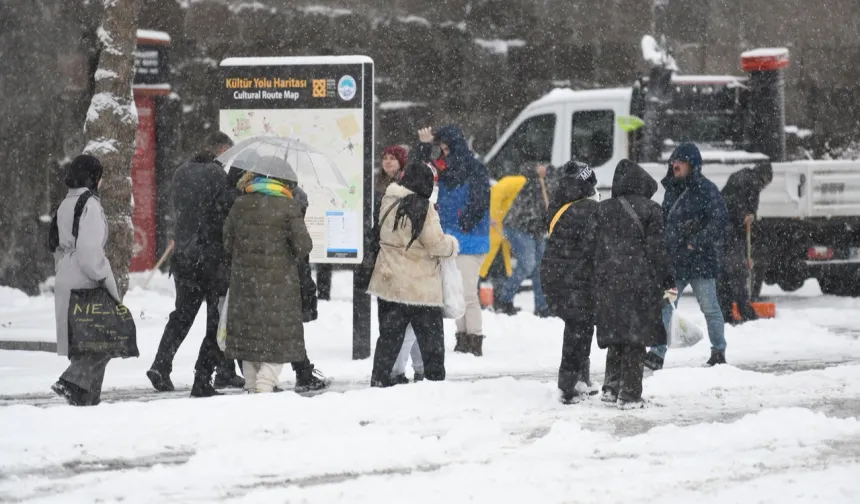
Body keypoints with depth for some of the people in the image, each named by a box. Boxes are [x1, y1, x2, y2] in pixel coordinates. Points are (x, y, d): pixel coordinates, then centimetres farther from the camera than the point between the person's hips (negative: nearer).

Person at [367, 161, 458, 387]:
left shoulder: (388, 203, 4)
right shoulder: (422, 208, -15)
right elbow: (436, 243, -15)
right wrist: (452, 244, 6)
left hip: (389, 282, 5)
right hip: (421, 288, -5)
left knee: (389, 334, 10)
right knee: (431, 336, 7)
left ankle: (380, 379, 7)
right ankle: (435, 378, 10)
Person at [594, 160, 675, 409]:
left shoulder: (603, 210, 8)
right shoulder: (650, 210, -4)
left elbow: (595, 248, 9)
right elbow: (657, 250, -6)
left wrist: (597, 282, 16)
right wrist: (668, 283, -1)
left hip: (607, 283, 4)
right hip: (640, 283, -4)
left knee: (615, 337, 15)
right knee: (635, 340, 0)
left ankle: (611, 387, 14)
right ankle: (629, 394, -2)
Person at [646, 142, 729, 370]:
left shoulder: (706, 189, -8)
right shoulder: (672, 190, 13)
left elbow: (719, 221, -14)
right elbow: (663, 221, 22)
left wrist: (697, 243, -17)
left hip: (701, 260, -6)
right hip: (673, 260, 6)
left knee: (709, 307, 3)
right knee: (664, 307, 0)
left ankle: (718, 352, 14)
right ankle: (657, 354, -1)